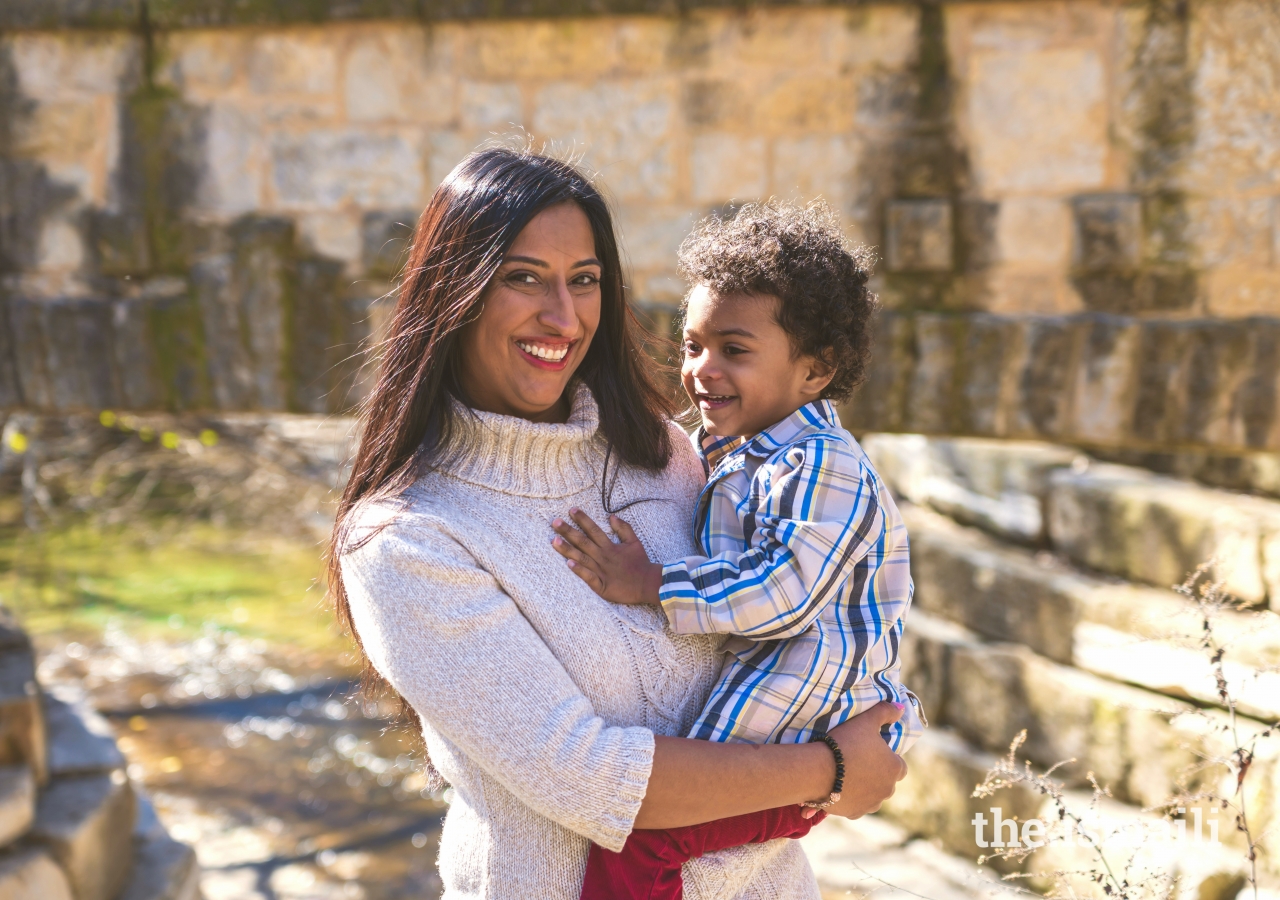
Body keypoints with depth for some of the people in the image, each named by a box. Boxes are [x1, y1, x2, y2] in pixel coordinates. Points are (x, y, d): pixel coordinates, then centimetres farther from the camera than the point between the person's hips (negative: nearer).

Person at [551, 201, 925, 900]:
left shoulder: (821, 467, -18)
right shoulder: (724, 453, 12)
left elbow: (783, 591, -28)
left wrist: (647, 585, -24)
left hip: (806, 754, -10)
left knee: (632, 839, -21)